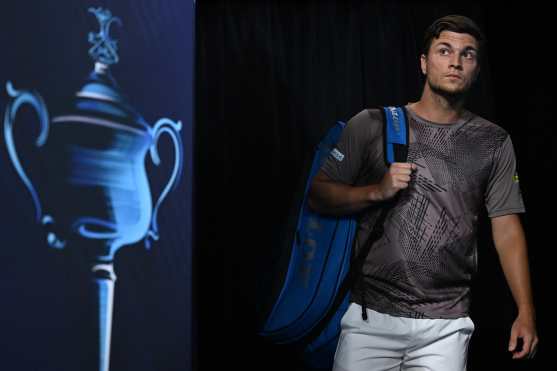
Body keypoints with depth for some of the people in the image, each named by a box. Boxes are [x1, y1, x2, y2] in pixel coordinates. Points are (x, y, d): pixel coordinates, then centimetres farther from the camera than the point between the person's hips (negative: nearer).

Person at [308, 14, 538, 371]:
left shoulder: (494, 142, 5)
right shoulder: (372, 124, 0)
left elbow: (507, 228, 2)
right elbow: (318, 194, 1)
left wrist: (526, 312, -6)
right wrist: (376, 191, -15)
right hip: (371, 315, 0)